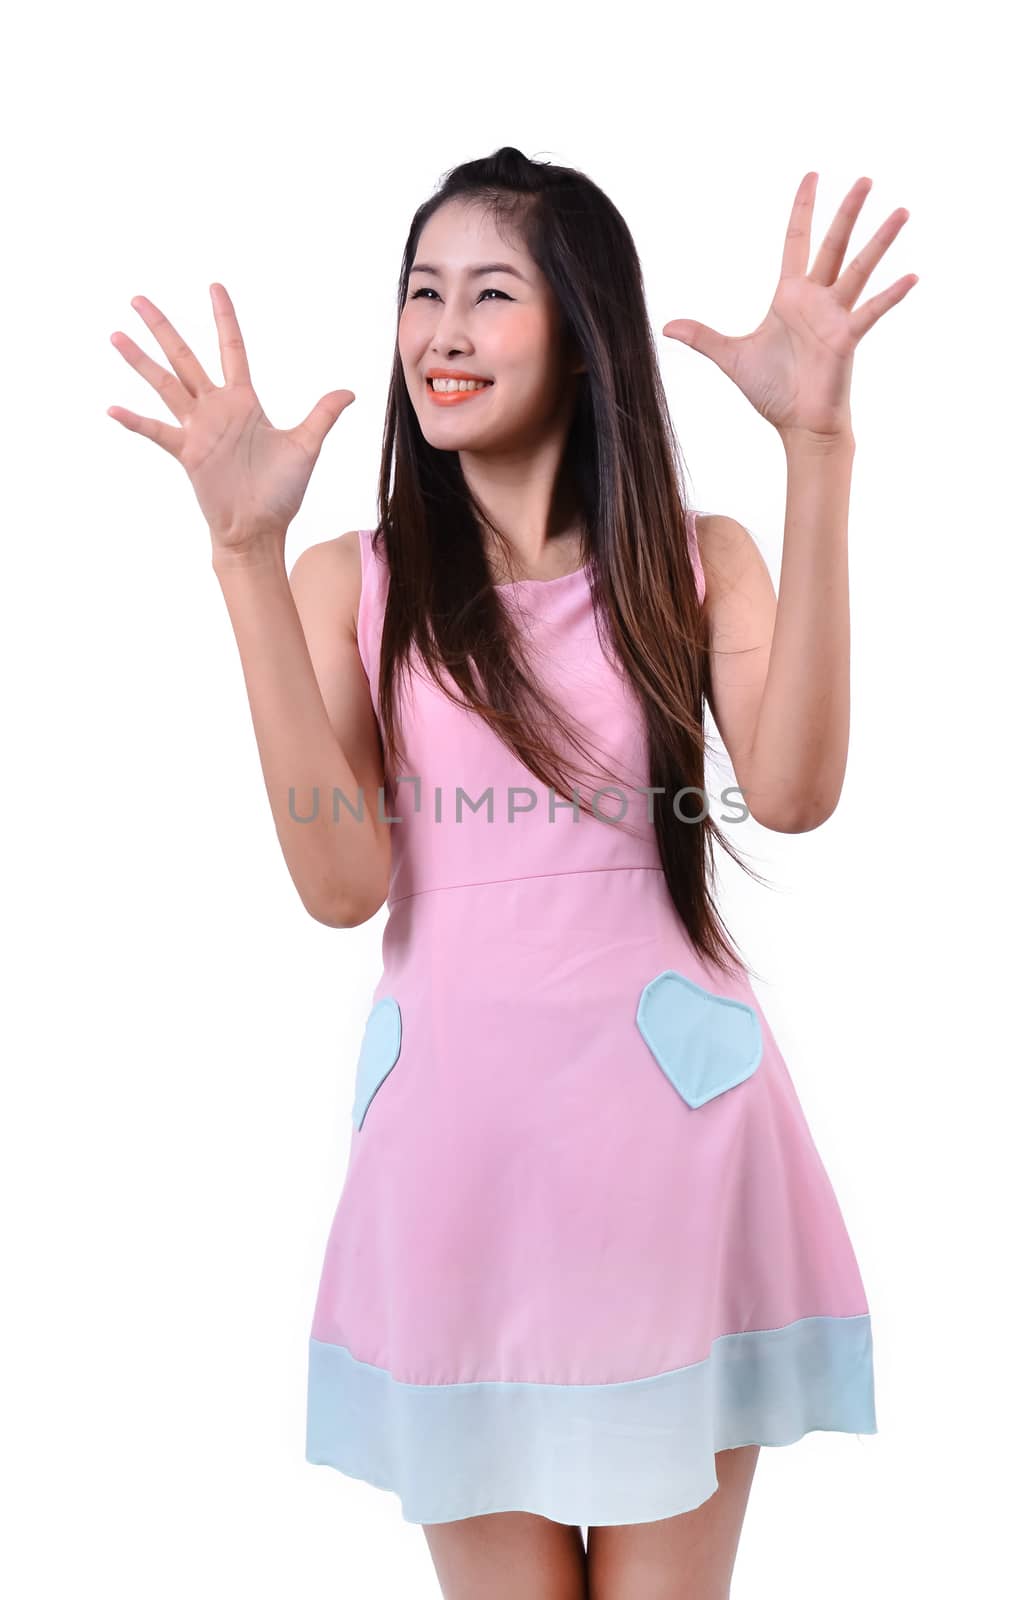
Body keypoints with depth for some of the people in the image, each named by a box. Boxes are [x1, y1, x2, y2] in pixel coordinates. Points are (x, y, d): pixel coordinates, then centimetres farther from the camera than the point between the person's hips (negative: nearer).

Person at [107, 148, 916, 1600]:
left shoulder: (697, 560, 5)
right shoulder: (349, 582, 5)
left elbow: (793, 794, -16)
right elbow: (341, 883, -11)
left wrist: (818, 454, -20)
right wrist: (247, 555, -16)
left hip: (672, 1118, 0)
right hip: (456, 1122, 0)